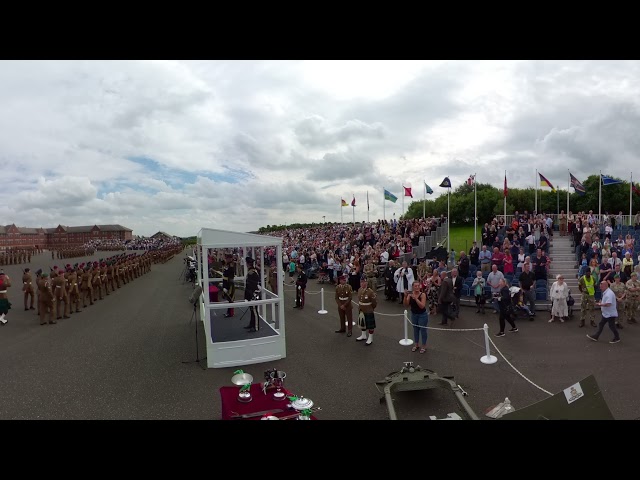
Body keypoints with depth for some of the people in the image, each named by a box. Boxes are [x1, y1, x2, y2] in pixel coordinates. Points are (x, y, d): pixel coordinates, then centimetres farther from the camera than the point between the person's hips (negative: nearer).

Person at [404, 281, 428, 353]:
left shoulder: (423, 294, -19)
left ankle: (424, 346, 24)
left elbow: (422, 306, -27)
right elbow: (406, 305, -14)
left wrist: (415, 298, -35)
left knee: (423, 330, 7)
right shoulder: (410, 294, -9)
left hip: (422, 315, -4)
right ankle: (416, 345, 36)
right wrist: (405, 296, -29)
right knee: (415, 330, 18)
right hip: (414, 315, 4)